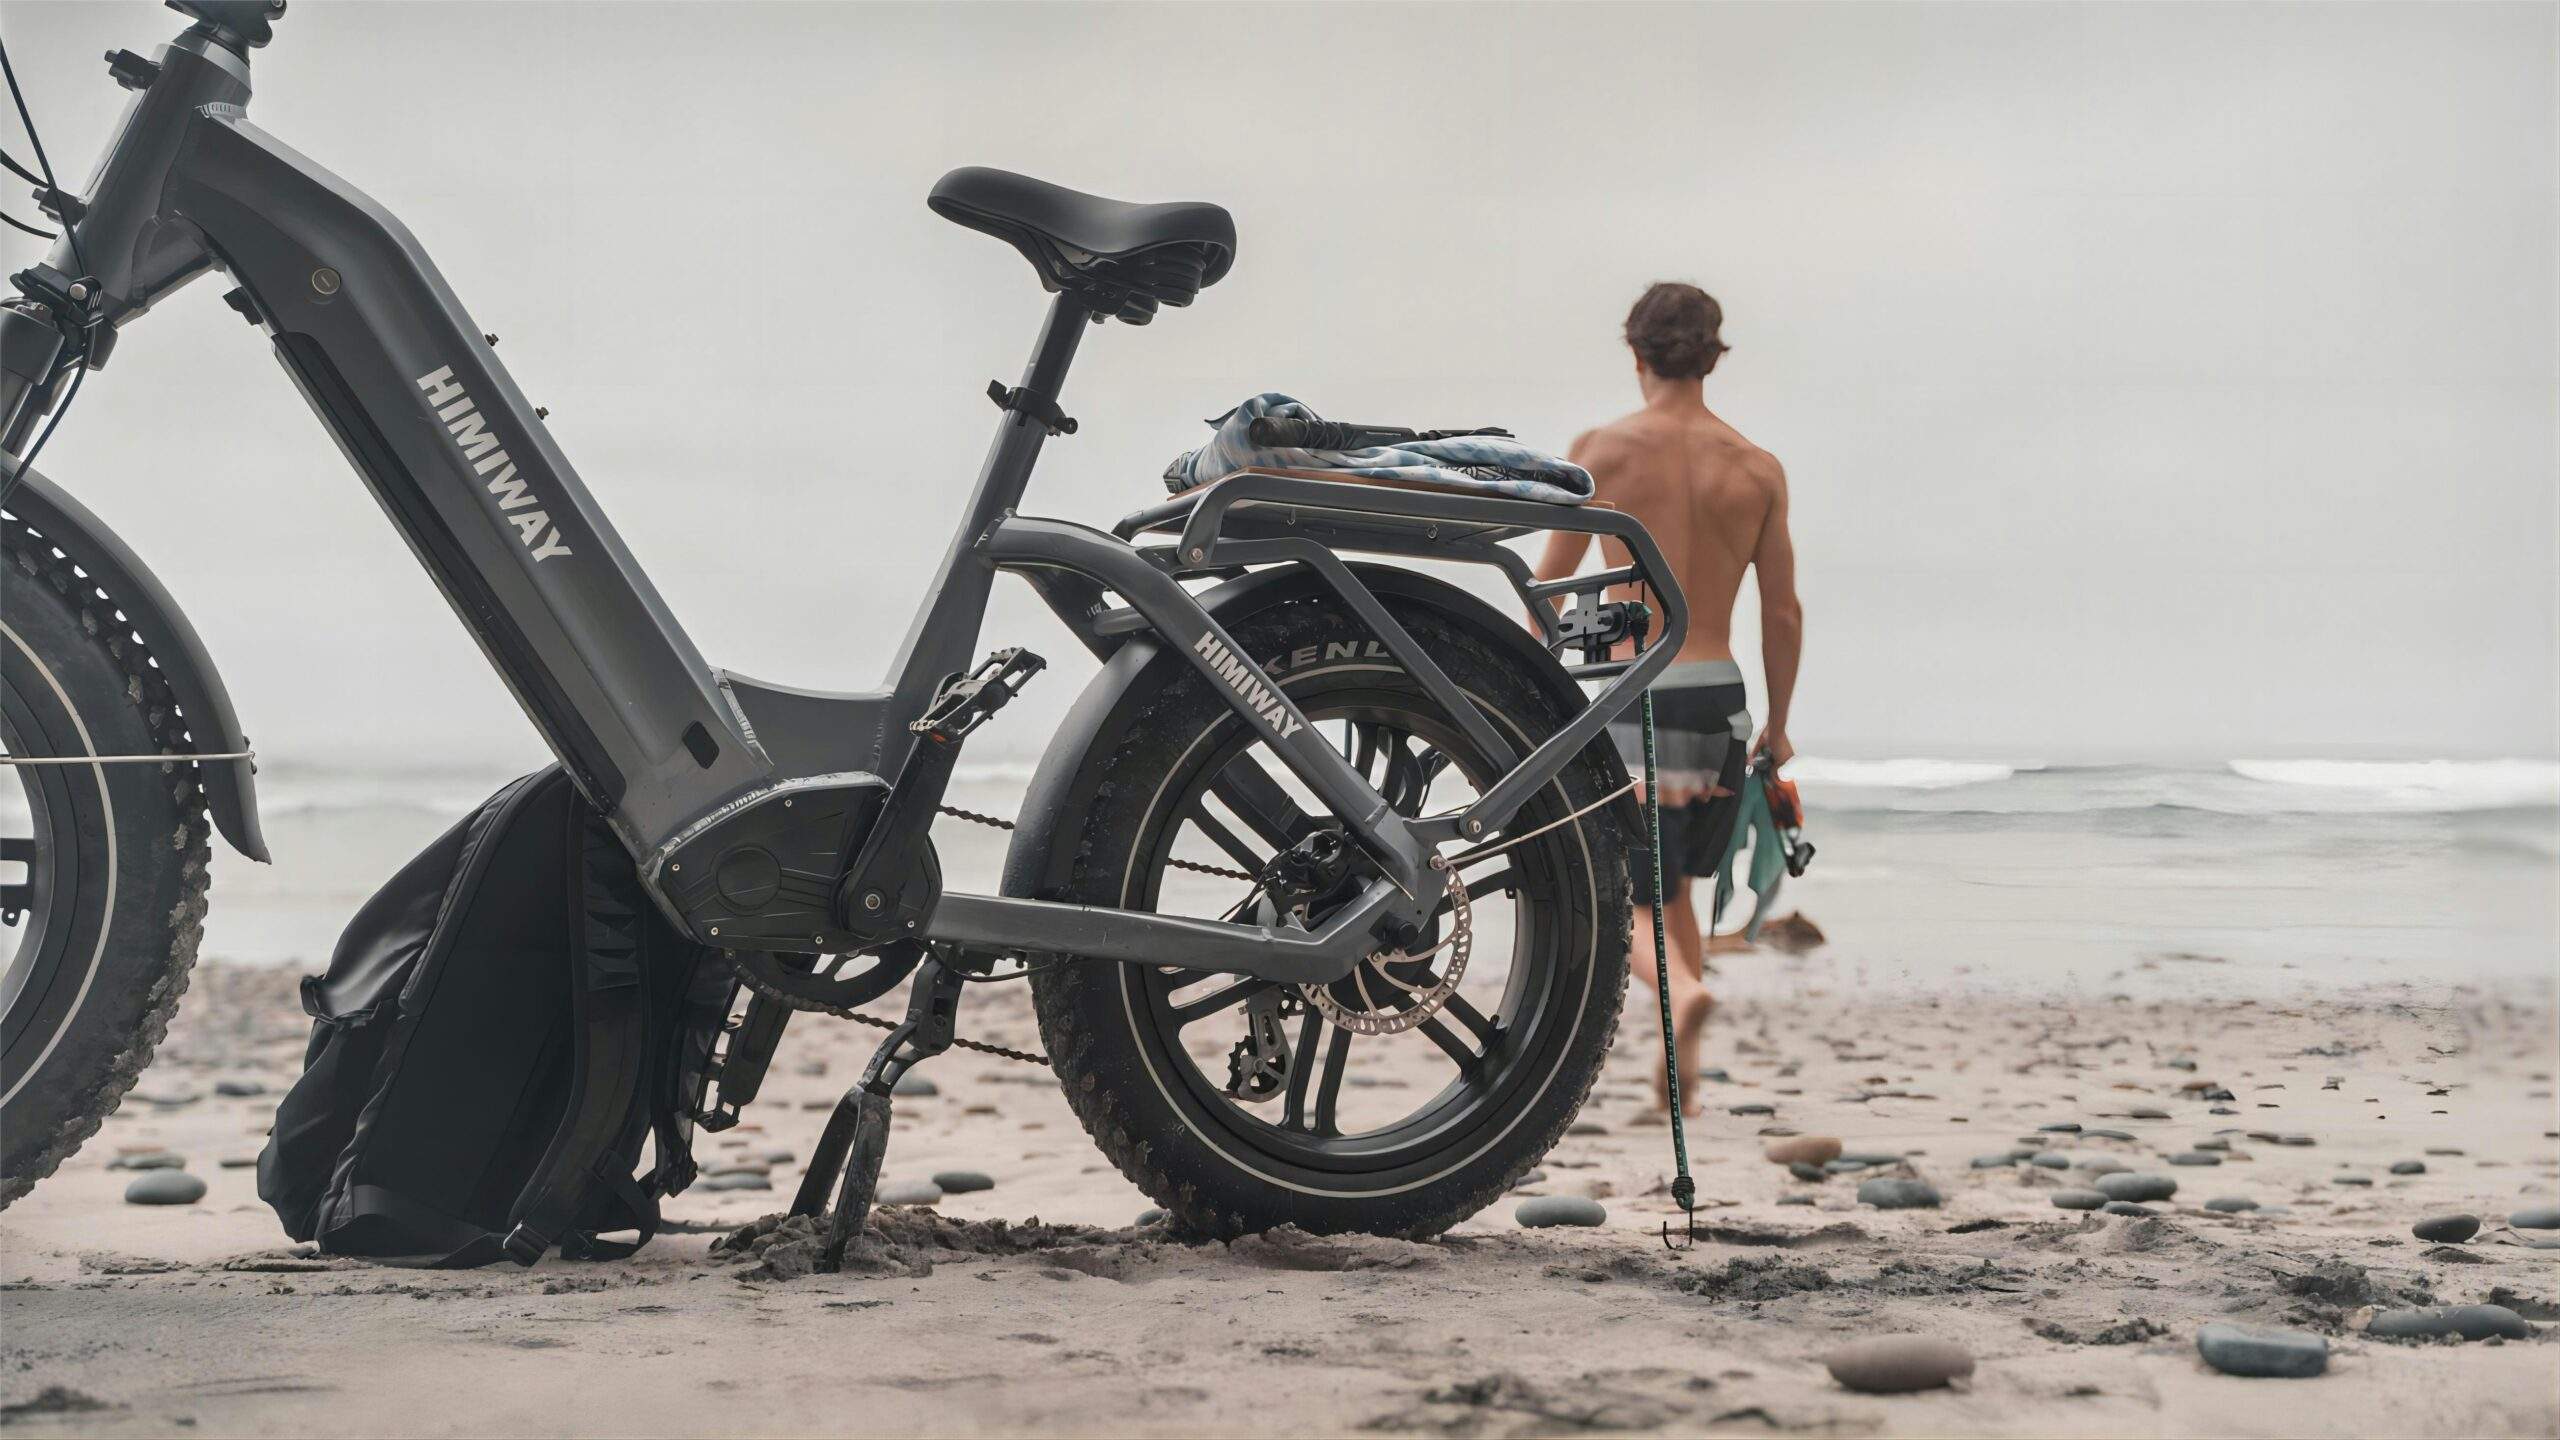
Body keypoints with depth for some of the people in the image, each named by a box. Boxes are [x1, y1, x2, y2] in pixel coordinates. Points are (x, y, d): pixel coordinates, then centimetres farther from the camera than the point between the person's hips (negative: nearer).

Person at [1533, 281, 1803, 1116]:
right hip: (1717, 703, 3)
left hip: (1628, 703, -3)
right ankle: (1680, 1077, 19)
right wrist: (1778, 725, 18)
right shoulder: (1759, 469, 3)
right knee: (1673, 888, 23)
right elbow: (1783, 613, 5)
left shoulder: (1601, 452, -5)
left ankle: (1683, 992, -30)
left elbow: (1549, 584, -1)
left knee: (1629, 908, 3)